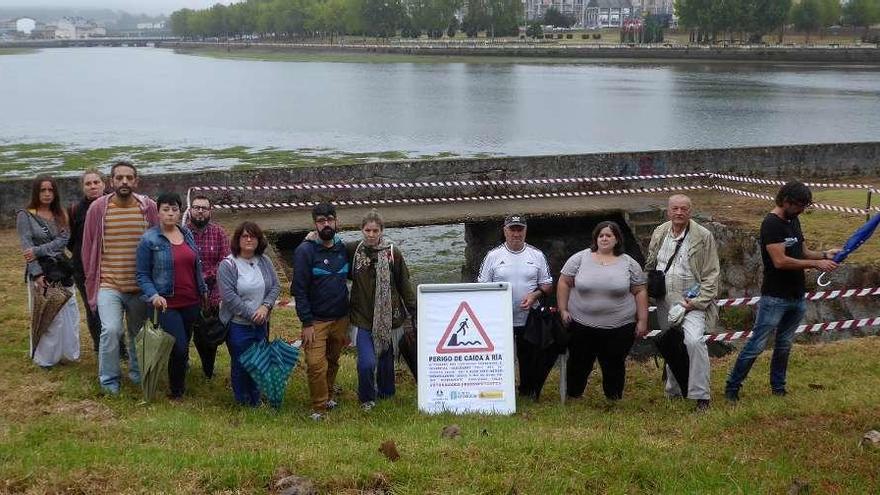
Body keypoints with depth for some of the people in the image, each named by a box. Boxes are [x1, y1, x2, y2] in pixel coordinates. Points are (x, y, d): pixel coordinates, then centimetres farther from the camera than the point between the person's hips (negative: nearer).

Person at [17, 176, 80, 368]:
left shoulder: (61, 215, 10)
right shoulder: (25, 216, -2)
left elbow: (63, 240, -4)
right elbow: (26, 248, -9)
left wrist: (38, 251, -17)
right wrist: (37, 274, -18)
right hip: (40, 270, -4)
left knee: (69, 312, 3)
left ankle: (67, 352, 15)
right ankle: (45, 357, 8)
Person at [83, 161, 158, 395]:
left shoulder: (148, 207, -3)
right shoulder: (98, 208, -4)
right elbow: (88, 247, 4)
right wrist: (92, 280, 6)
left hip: (141, 286, 2)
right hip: (108, 285, -2)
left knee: (139, 334, 13)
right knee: (111, 330, -15)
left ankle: (138, 374, 35)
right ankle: (109, 380, 3)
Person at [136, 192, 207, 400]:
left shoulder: (187, 233, 7)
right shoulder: (149, 239, -9)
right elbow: (142, 274, -7)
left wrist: (203, 289, 18)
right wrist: (153, 295, -21)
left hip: (191, 302, 5)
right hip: (167, 303, -5)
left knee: (184, 344, 14)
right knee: (180, 348, -10)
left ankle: (179, 385, 31)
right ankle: (176, 391, 10)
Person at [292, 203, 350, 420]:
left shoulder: (343, 249, 6)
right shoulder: (305, 251, -8)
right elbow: (299, 290, -10)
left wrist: (349, 317, 12)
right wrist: (307, 323, -14)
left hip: (340, 319, 5)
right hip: (316, 320, -5)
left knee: (333, 362, 14)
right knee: (316, 365, -11)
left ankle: (328, 396, 31)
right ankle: (319, 408, 1)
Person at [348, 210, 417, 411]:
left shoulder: (392, 253, -2)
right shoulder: (353, 250, 0)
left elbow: (404, 284, 3)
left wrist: (414, 310, 2)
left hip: (388, 317, 0)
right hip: (363, 317, 0)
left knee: (386, 360, 12)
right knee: (367, 362, -12)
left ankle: (386, 397, 35)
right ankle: (367, 399, 13)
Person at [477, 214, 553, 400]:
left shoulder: (537, 255, 5)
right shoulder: (493, 256, 1)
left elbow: (547, 285, 8)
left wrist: (534, 295, -11)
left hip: (529, 319, 1)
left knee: (529, 357, 9)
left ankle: (528, 392, 25)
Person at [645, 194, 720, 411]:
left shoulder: (703, 237, -7)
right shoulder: (659, 234, 8)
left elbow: (711, 274, -6)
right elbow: (649, 265, 20)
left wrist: (698, 301, -14)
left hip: (691, 301, -5)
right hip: (665, 303, 5)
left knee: (693, 341, -24)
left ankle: (701, 395, -15)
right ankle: (674, 391, 31)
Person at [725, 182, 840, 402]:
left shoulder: (793, 221, 12)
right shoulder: (771, 224, -16)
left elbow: (802, 252, 19)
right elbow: (780, 261, -23)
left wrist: (824, 255, -1)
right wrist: (816, 264, -19)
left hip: (797, 297, 8)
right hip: (775, 298, -8)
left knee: (784, 345, 15)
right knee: (756, 345, -4)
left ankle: (778, 388, 25)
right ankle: (732, 387, 4)